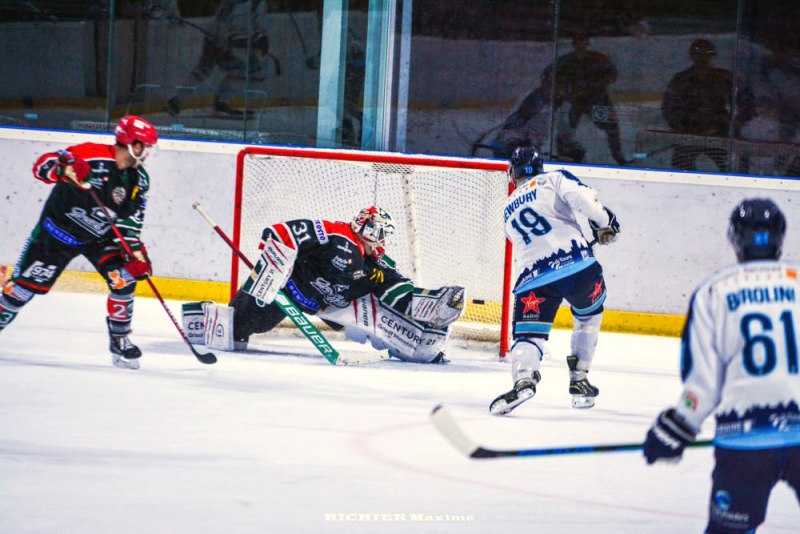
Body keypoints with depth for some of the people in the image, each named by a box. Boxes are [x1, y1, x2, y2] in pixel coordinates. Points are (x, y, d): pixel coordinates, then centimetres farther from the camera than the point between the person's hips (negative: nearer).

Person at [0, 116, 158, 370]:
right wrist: (66, 170, -50)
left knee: (124, 280, -12)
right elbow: (42, 165, -30)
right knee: (28, 283, 0)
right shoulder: (91, 156, -26)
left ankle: (120, 340, 1)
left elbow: (130, 220, -2)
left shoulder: (138, 179, -6)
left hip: (100, 237, 4)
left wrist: (136, 251, -16)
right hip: (59, 228, -4)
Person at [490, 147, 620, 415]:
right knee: (589, 315, 27)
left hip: (532, 278, 1)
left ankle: (523, 379, -35)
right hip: (578, 265, -1)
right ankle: (579, 380, 22)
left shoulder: (509, 211, 28)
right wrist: (605, 222, 7)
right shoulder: (554, 180, 12)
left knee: (528, 334, -3)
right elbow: (582, 197, -7)